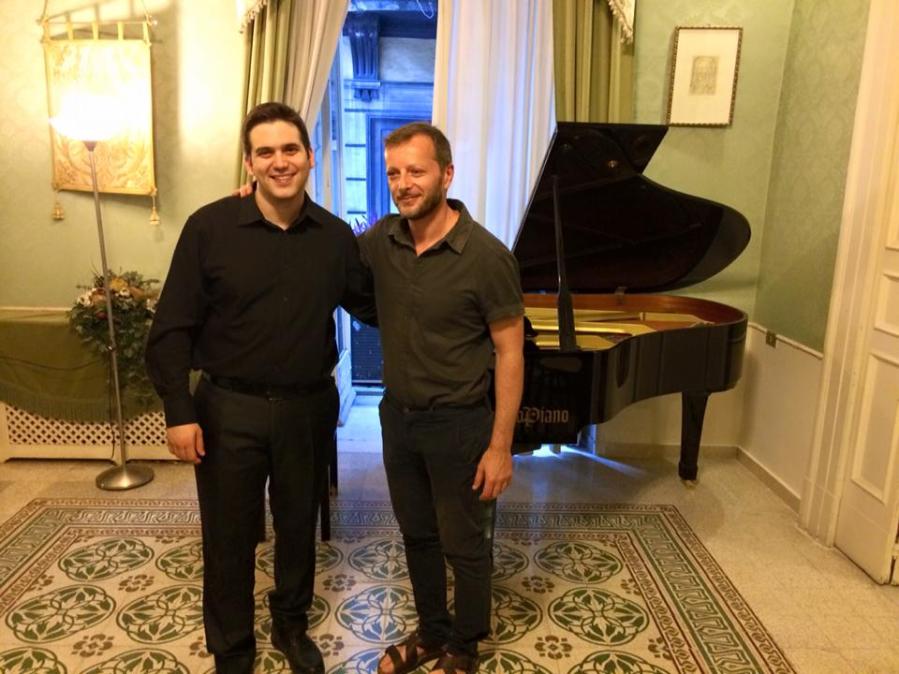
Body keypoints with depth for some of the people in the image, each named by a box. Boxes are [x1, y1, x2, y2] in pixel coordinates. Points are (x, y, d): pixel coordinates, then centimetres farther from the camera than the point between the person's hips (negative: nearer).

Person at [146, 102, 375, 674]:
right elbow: (173, 327, -8)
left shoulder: (336, 236, -2)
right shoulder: (210, 228, -10)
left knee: (299, 525, 19)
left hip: (309, 407, 3)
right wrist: (179, 411, -12)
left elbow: (372, 307, 8)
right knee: (230, 536, 12)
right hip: (229, 409, -2)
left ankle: (291, 624, 44)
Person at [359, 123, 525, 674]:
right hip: (398, 415, 6)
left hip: (457, 424, -5)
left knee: (464, 545, 14)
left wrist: (500, 446, -15)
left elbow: (510, 354, -15)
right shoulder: (382, 240, -4)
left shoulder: (486, 256, -20)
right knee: (417, 534, 22)